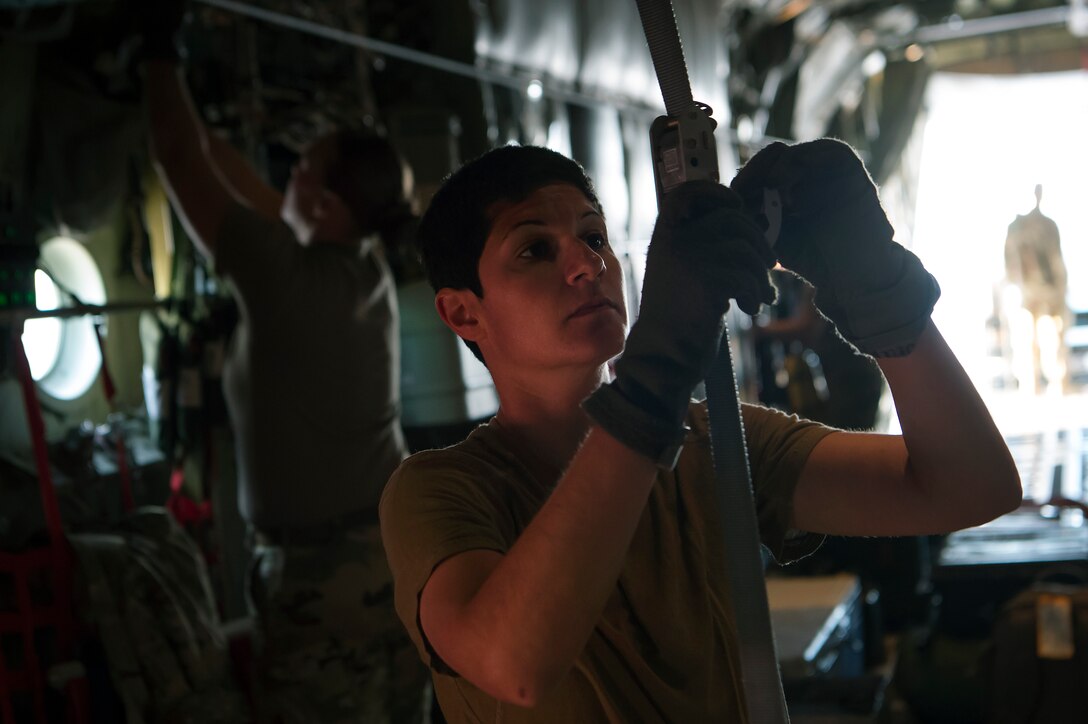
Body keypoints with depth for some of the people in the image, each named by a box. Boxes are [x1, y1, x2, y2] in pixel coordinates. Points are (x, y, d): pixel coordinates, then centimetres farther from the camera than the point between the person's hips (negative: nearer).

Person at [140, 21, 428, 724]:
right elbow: (255, 192, 20)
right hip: (400, 547, 8)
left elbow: (183, 166, -5)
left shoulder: (285, 276, -15)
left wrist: (162, 65, 9)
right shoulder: (368, 270, 6)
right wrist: (188, 113, 28)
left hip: (324, 567, -8)